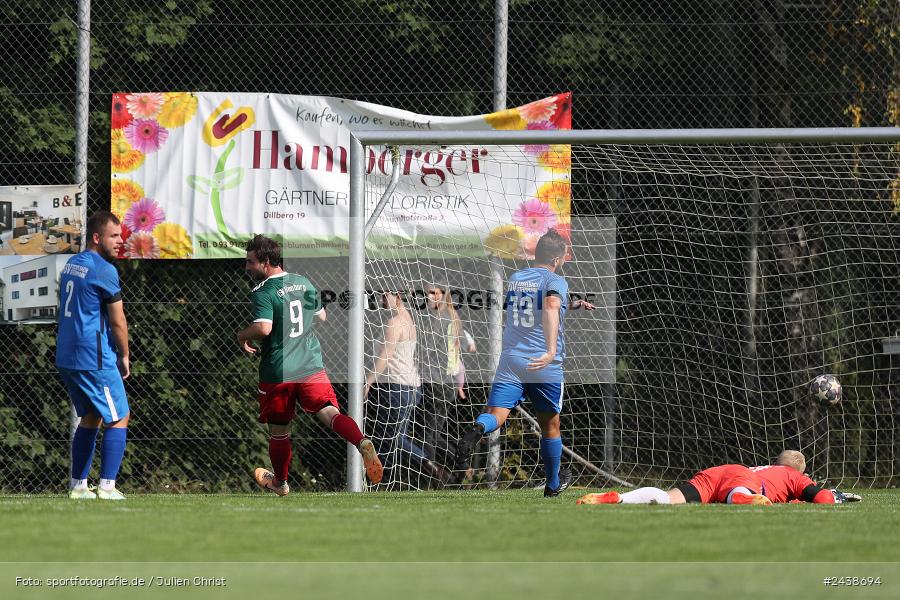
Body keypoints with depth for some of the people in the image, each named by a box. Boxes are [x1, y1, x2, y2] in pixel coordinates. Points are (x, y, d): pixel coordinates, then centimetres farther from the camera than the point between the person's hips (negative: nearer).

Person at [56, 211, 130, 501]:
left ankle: (78, 485, 15)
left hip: (65, 357, 9)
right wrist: (124, 356, 2)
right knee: (119, 418, 0)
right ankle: (107, 486, -7)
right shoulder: (103, 270, -14)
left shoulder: (71, 264, 14)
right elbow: (118, 320, -12)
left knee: (90, 417, 18)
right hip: (95, 359, -9)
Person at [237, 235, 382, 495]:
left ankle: (280, 481, 32)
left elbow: (263, 327, -27)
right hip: (312, 366, 4)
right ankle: (362, 442, -38)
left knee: (278, 430, 14)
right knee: (329, 413, -9)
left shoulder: (263, 293, -12)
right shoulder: (304, 283, 9)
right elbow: (321, 316, 23)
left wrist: (242, 335, -8)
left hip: (277, 371, -4)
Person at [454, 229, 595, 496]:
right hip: (545, 367, -3)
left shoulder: (514, 279, 14)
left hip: (510, 360, 3)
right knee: (550, 425, 16)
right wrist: (551, 350, -40)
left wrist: (571, 305, 39)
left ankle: (476, 432, -45)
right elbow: (551, 307, -29)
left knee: (494, 416, -9)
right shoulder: (555, 281, -7)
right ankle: (553, 483, 32)